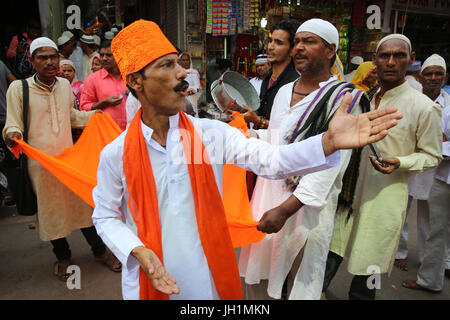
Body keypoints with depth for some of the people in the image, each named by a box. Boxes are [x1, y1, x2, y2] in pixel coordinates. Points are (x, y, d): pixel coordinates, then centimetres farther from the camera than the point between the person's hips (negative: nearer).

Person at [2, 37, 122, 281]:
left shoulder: (65, 85, 5)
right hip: (40, 162, -3)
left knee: (83, 202, 9)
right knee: (50, 208, 10)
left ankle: (99, 249, 27)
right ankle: (63, 256, 31)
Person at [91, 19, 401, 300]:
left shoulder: (211, 133, -11)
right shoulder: (116, 153, -12)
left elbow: (270, 158, -22)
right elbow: (105, 217, -2)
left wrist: (329, 141, -36)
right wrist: (139, 251, -18)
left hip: (209, 277, 2)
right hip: (149, 281, -1)